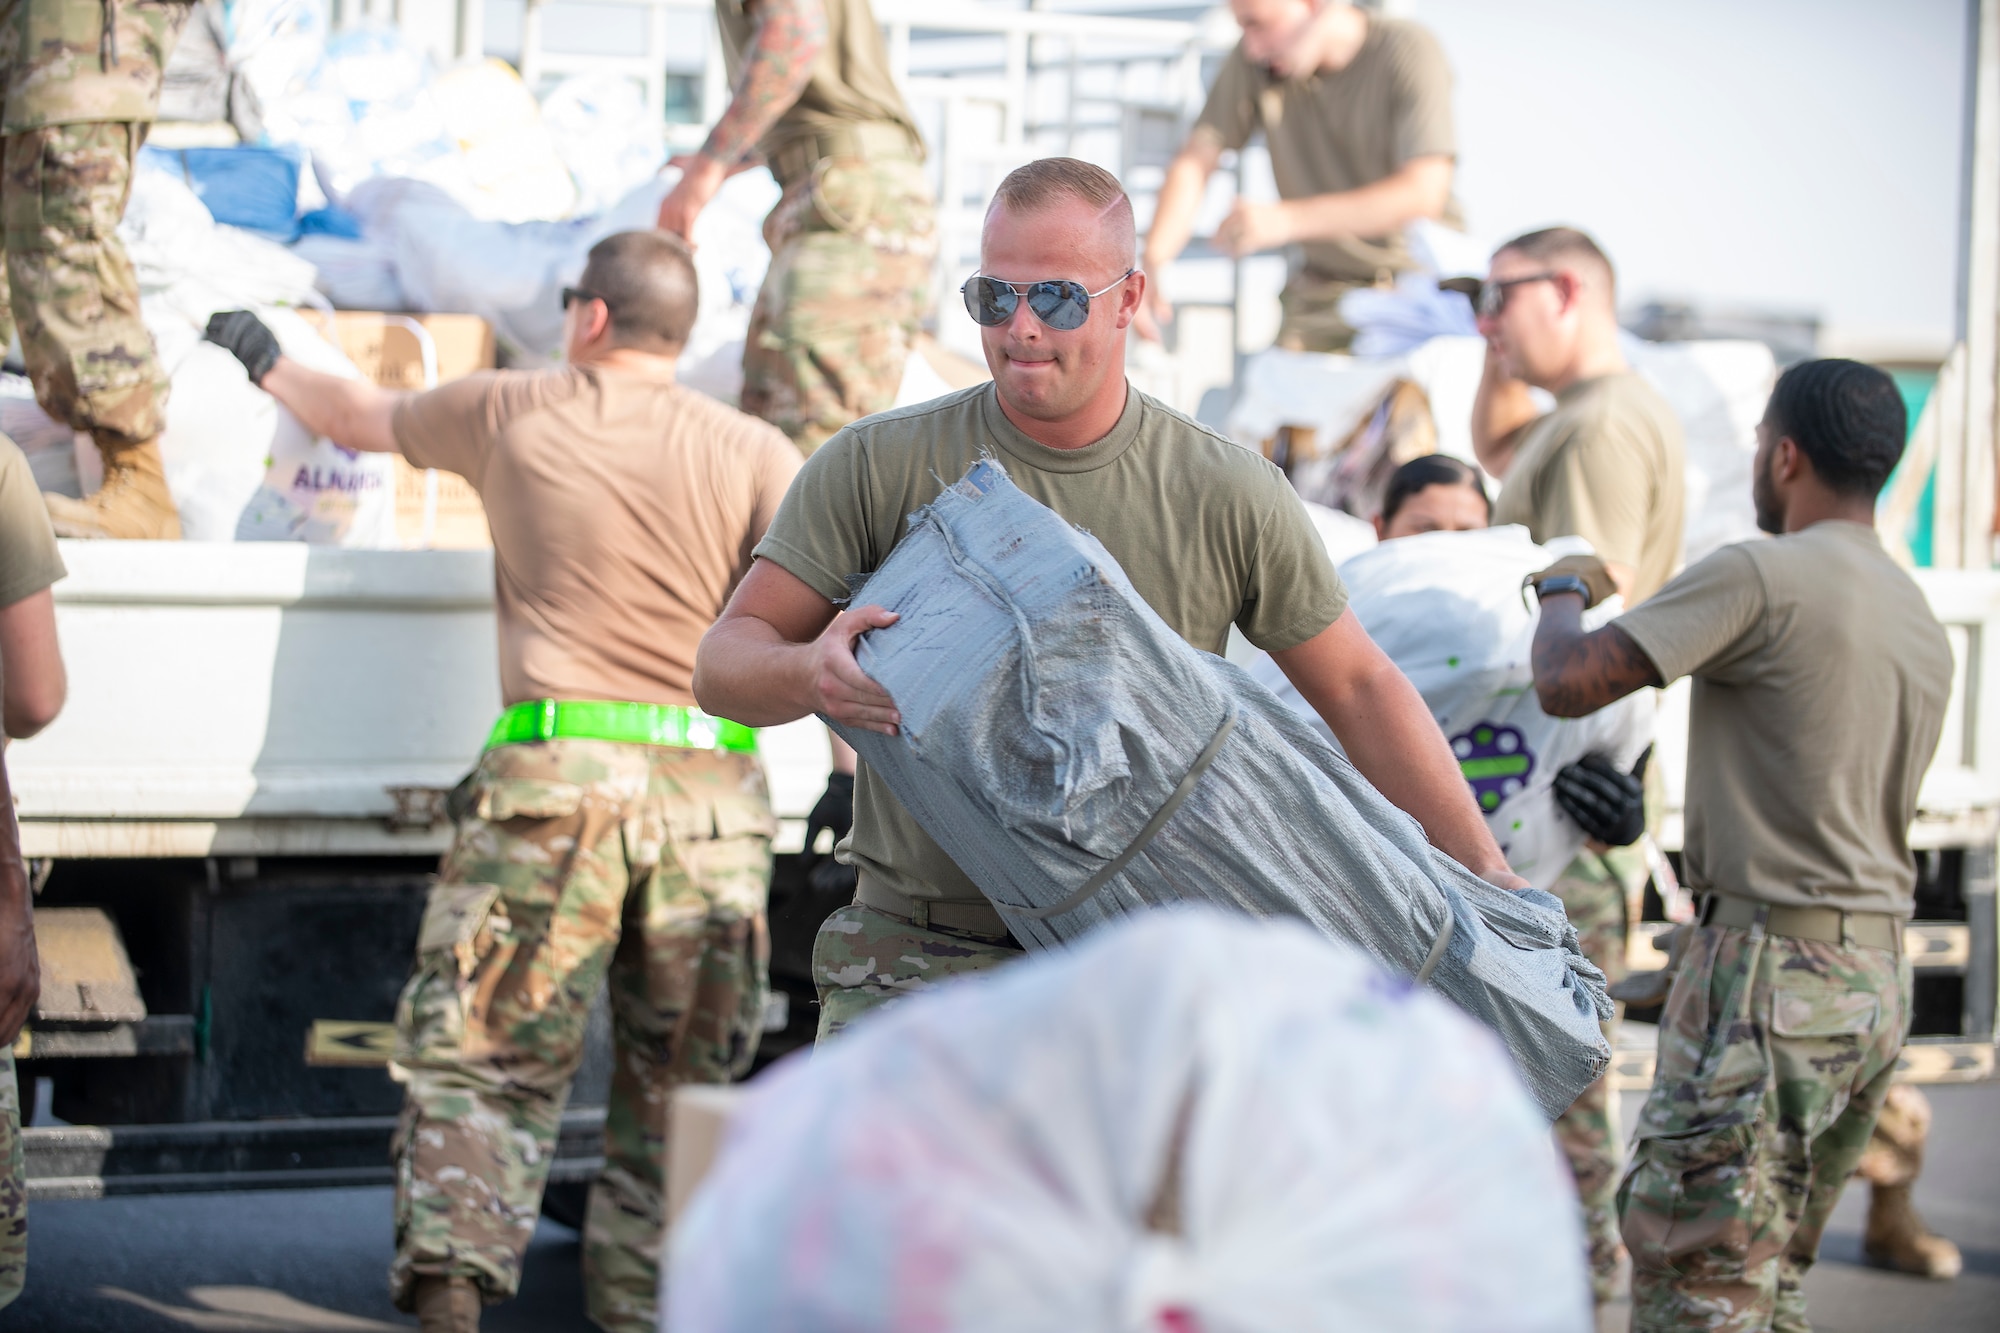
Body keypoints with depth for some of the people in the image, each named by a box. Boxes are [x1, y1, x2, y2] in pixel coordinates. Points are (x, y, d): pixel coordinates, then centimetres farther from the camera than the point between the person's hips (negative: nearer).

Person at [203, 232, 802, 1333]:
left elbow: (361, 418, 26)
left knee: (483, 1054, -1)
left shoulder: (511, 412, 9)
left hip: (557, 776, -1)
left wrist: (267, 363, 45)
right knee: (674, 1088, 9)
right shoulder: (754, 454, 7)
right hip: (710, 795, 1)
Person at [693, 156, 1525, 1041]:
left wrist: (1481, 870, 5)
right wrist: (809, 674, -24)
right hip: (921, 961, 0)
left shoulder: (1228, 496, 2)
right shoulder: (877, 468, 0)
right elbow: (723, 664, 0)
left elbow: (1358, 686, 11)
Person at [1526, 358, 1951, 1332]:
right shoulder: (1922, 622, 16)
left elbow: (1569, 683, -16)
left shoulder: (1762, 577, -12)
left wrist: (1563, 591, 6)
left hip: (1769, 967, -9)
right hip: (1878, 980, 9)